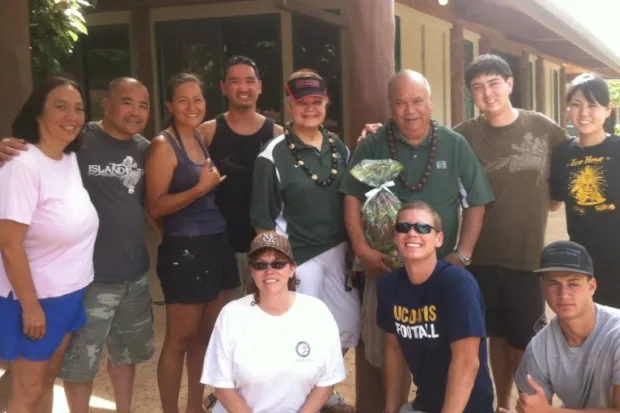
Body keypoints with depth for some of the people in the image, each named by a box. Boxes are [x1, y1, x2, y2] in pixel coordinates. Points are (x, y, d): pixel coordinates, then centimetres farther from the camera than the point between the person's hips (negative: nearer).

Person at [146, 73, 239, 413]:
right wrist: (200, 188, -21)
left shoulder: (203, 138, 11)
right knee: (180, 339, 3)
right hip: (184, 249, -7)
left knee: (207, 333, 15)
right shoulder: (164, 145, -9)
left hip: (218, 243, 7)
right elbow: (155, 206, -16)